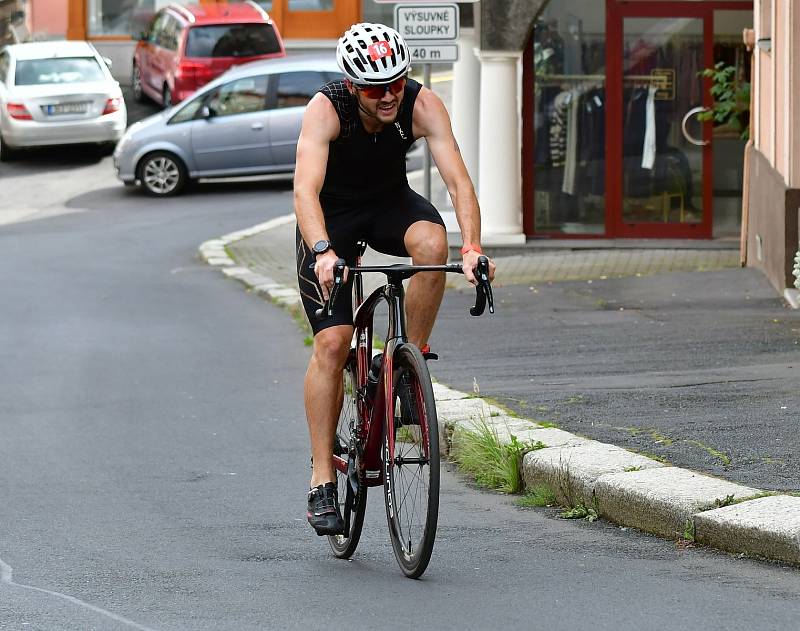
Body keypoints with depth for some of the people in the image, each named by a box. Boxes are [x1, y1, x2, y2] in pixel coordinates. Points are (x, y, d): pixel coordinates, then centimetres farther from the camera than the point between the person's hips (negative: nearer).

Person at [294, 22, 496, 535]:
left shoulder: (423, 106, -25)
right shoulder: (326, 109, -30)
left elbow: (458, 179, -32)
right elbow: (306, 188, -42)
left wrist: (472, 246, -49)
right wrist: (322, 252, -59)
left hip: (391, 201, 2)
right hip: (333, 213, -2)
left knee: (432, 242, -34)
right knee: (332, 343, -14)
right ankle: (322, 479, -7)